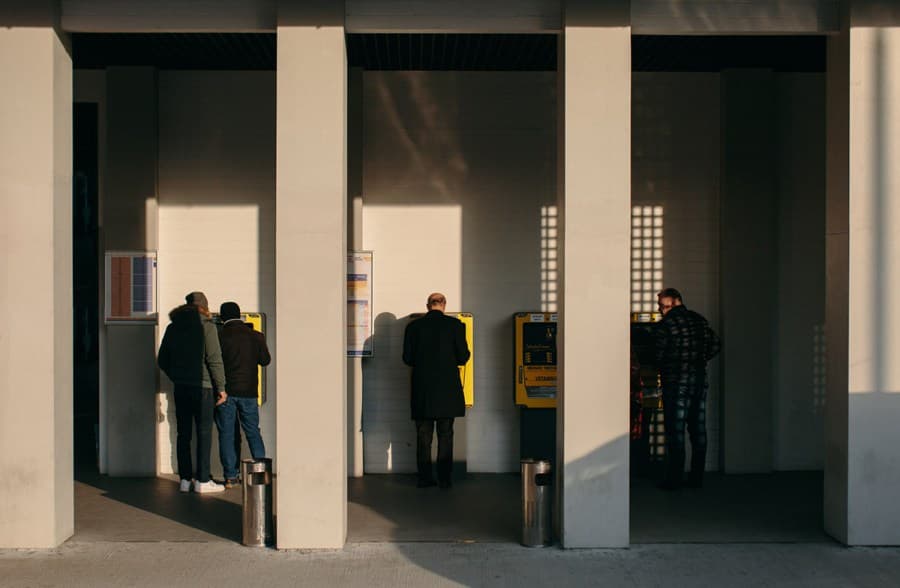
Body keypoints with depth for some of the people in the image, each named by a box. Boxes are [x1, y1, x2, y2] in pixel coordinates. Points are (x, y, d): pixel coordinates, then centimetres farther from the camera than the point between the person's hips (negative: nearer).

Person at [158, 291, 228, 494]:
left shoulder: (173, 327, 10)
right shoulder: (206, 326, -7)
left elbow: (163, 361, 14)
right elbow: (214, 359, -11)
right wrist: (221, 388, -6)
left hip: (180, 388, 5)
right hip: (202, 386, -5)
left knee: (183, 434, 10)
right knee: (204, 433, 0)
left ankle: (185, 479, 12)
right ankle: (202, 481, -1)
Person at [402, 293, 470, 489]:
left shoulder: (414, 326, 0)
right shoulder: (455, 325, -5)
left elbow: (407, 358, 2)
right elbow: (463, 357, -4)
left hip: (422, 389, 1)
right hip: (447, 388, -1)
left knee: (423, 436, 9)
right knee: (445, 435, 6)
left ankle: (424, 477, 10)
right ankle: (444, 478, 6)